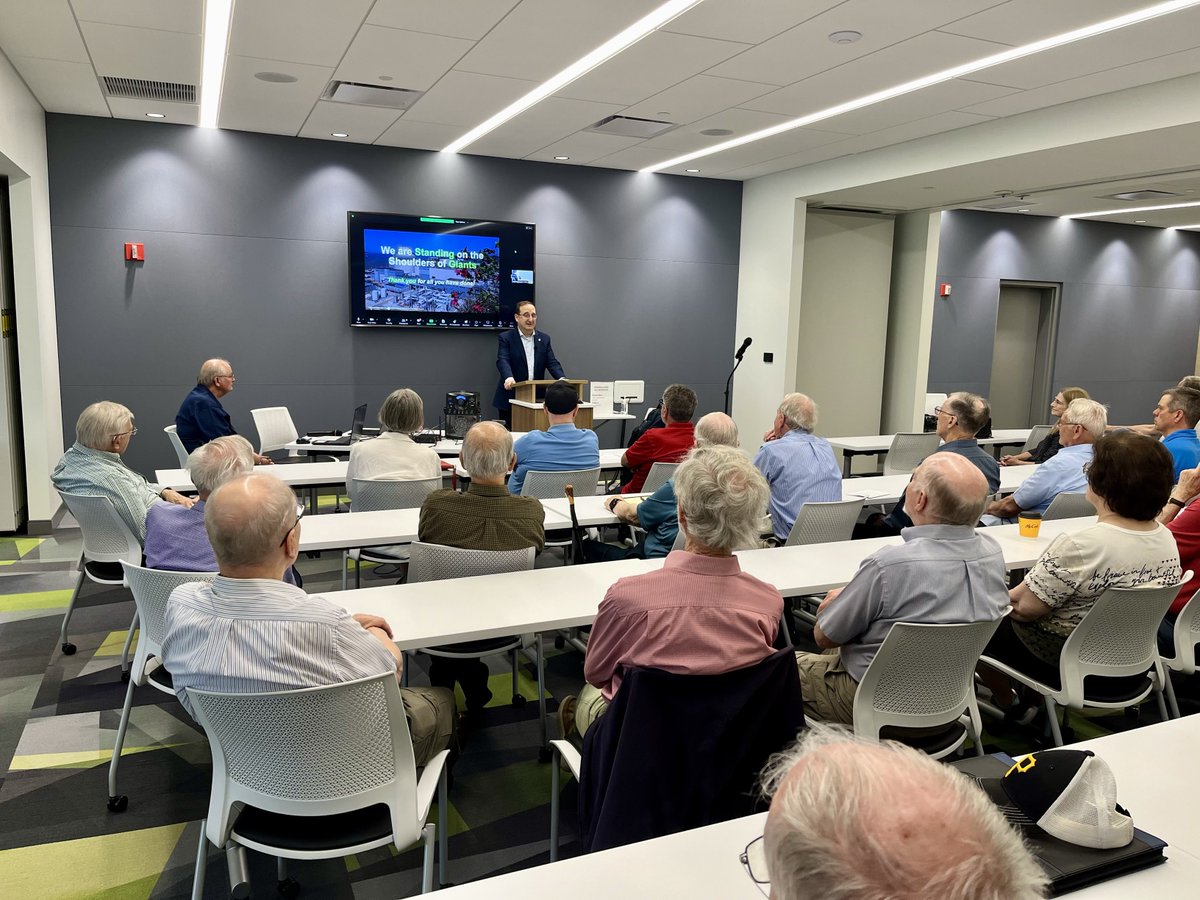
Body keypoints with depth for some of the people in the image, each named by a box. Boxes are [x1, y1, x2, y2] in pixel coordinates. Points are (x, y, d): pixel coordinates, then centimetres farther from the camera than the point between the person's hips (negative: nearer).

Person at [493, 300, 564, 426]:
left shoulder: (544, 339, 12)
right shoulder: (506, 338, 0)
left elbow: (552, 362, 4)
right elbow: (502, 361, -14)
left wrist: (562, 379, -17)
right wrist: (508, 377, -35)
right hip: (511, 399, -3)